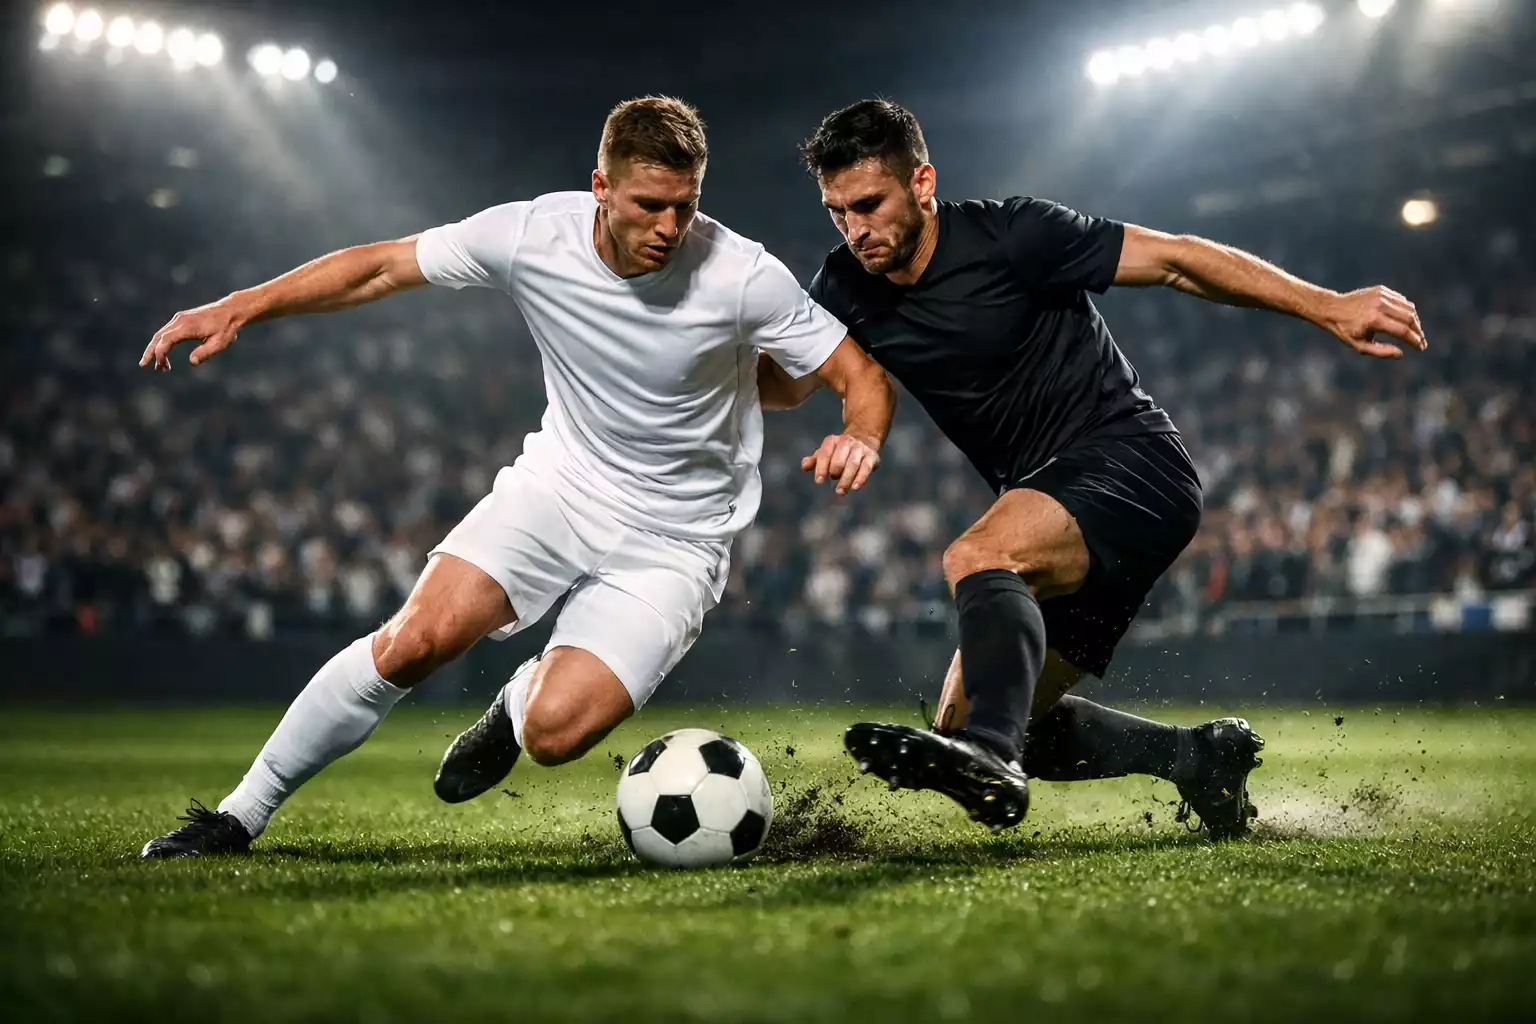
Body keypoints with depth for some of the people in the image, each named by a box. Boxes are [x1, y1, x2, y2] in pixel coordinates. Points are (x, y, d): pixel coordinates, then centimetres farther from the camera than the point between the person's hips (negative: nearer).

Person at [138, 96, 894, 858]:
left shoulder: (744, 277, -20)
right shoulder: (532, 234, -14)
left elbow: (863, 376, -11)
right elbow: (383, 267, -2)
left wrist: (861, 437, -34)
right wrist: (238, 308, -8)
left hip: (674, 540, -2)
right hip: (560, 482, 2)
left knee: (554, 732, -21)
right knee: (416, 639, -18)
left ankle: (521, 701, 19)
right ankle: (241, 815, 1)